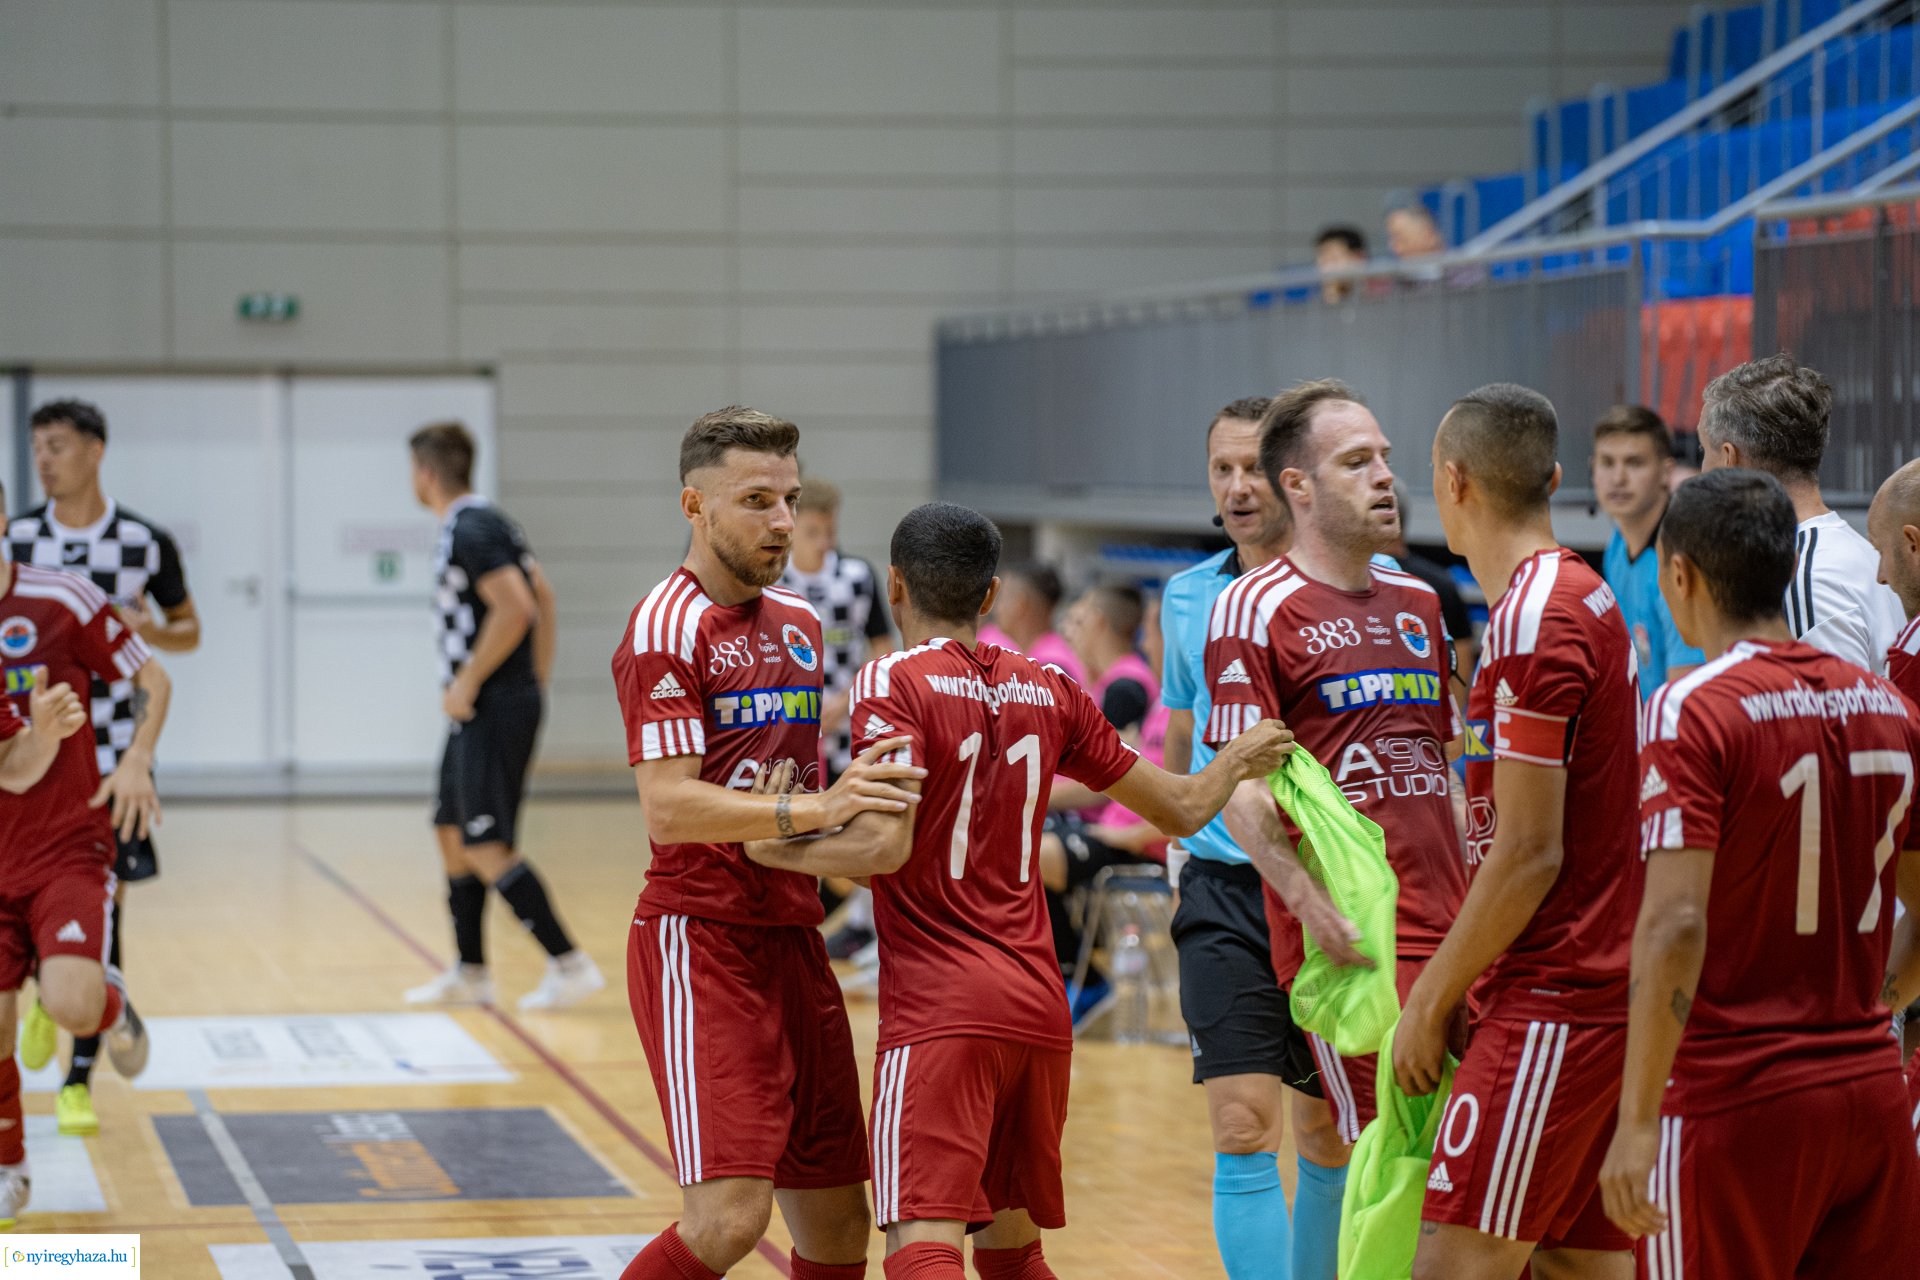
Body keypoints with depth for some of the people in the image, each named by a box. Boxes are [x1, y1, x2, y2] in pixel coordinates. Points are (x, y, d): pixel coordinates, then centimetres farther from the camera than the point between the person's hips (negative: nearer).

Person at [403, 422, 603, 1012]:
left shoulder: (470, 531, -16)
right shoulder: (488, 521, 15)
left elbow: (515, 608, -27)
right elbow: (542, 596, 21)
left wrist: (466, 682, -20)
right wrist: (539, 676, 21)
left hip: (494, 710, -10)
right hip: (480, 713, 10)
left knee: (487, 848, -11)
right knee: (452, 833, 14)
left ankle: (568, 963, -10)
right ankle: (469, 974, 20)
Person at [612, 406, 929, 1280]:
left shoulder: (800, 623, 15)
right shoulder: (666, 628, -10)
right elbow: (668, 807, -21)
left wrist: (856, 796, 13)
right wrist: (813, 808, -30)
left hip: (791, 938, 8)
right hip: (700, 939, -8)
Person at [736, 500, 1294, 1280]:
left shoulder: (891, 683, -5)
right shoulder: (1049, 690, 12)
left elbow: (885, 847, -16)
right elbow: (1183, 809, 18)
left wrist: (778, 849, -3)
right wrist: (1241, 755, 30)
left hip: (939, 1011, -6)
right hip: (1039, 1006, 6)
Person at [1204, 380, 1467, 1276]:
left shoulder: (1416, 604, 17)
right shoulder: (1255, 607, -4)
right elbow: (1238, 787, -10)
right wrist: (1311, 901, -22)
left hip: (1447, 929, 7)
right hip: (1344, 936, -7)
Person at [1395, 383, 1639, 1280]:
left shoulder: (1533, 620, -15)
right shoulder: (1587, 599, 14)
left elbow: (1529, 853, -18)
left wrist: (1430, 1004, -11)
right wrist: (1457, 984, 20)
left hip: (1552, 1004, -10)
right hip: (1605, 993, 10)